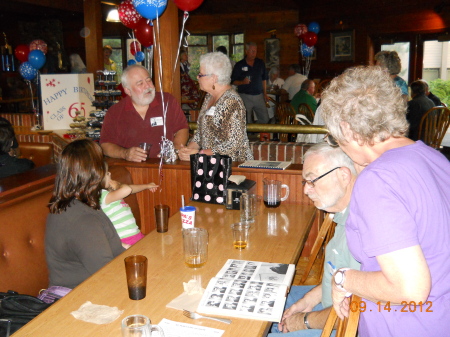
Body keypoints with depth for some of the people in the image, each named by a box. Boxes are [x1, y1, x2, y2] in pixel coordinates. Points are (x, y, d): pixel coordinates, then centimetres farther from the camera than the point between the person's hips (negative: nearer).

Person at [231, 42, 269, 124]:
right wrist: (242, 82, -20)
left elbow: (264, 79, 15)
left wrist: (265, 93, 12)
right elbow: (233, 81, -2)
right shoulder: (239, 65, -1)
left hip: (259, 96, 3)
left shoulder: (260, 63, 9)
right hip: (245, 96, -3)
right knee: (247, 121, 2)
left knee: (265, 119, 1)